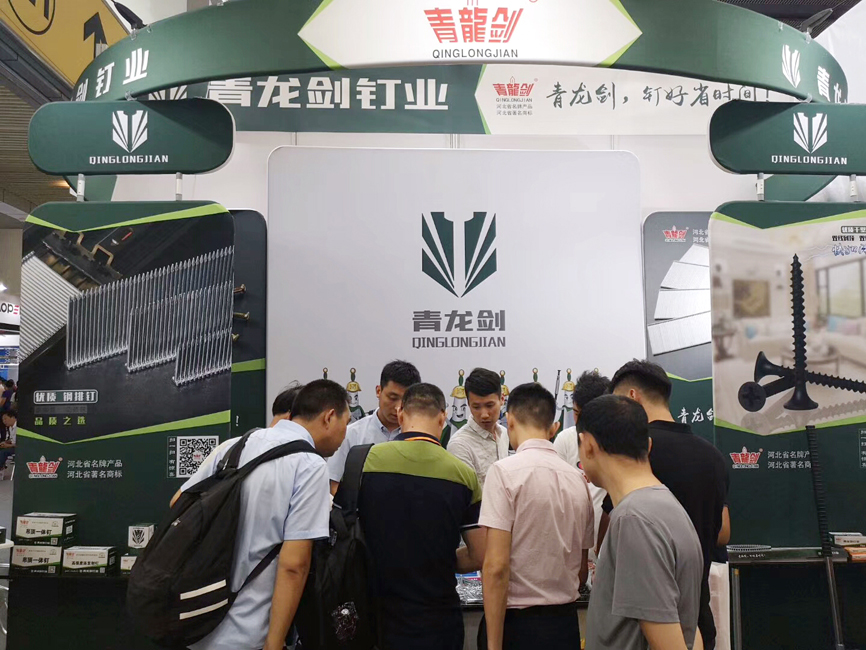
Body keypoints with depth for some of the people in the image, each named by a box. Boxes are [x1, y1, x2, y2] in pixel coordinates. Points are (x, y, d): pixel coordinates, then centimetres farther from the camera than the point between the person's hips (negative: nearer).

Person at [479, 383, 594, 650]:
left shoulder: (505, 471, -14)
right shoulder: (578, 478, 2)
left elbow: (496, 566, -18)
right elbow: (582, 570, 11)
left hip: (515, 621, -5)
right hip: (566, 622, 5)